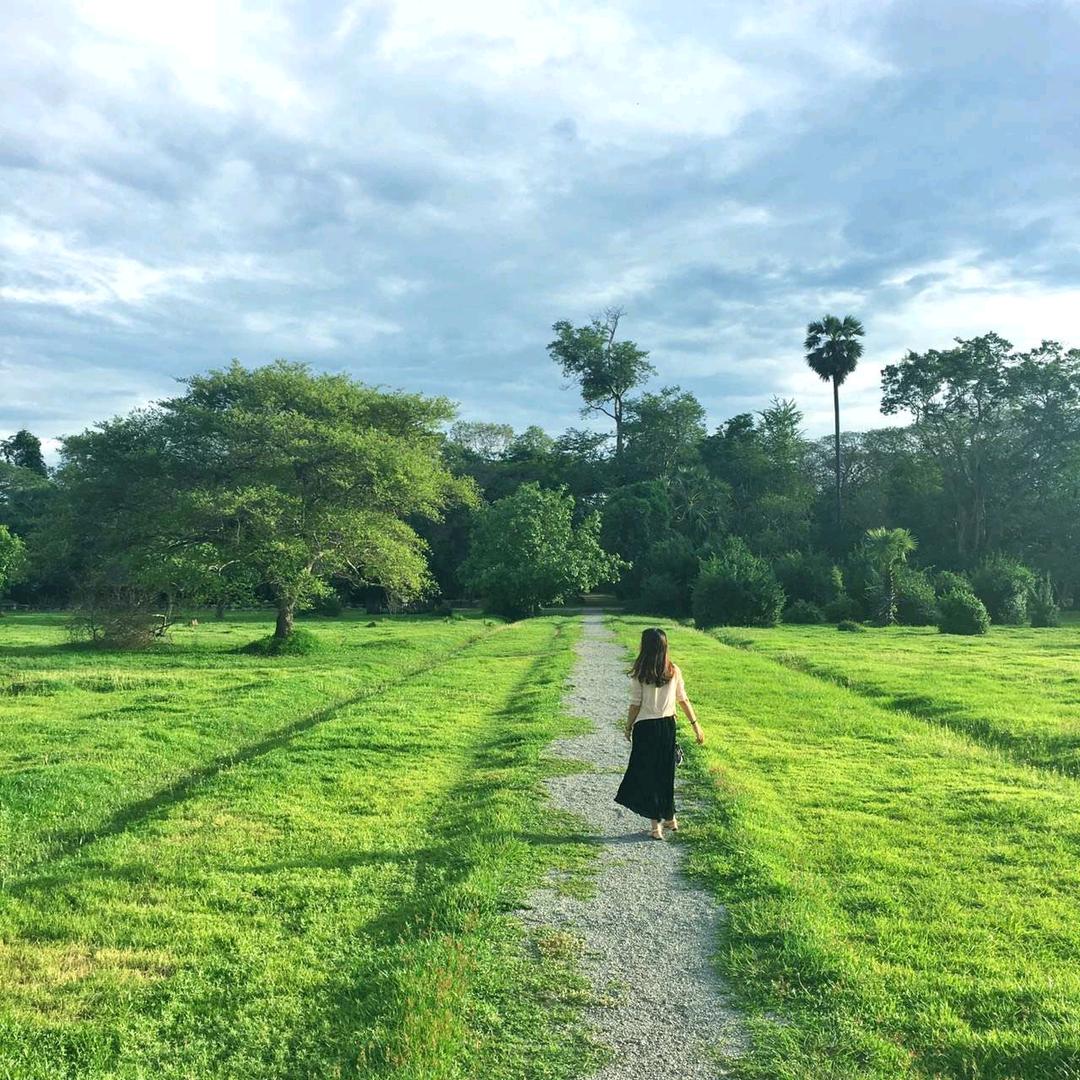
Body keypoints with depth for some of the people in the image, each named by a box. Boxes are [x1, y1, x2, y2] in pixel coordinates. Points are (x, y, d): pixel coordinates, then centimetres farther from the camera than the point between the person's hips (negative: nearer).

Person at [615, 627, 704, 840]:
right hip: (668, 726, 4)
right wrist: (696, 725, 10)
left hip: (645, 728, -4)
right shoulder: (674, 671, -2)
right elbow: (683, 700, 2)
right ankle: (670, 818, 30)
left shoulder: (639, 674, -13)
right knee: (666, 772, 19)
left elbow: (635, 705, -10)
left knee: (647, 774, 6)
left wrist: (628, 727, 4)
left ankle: (656, 824, 10)